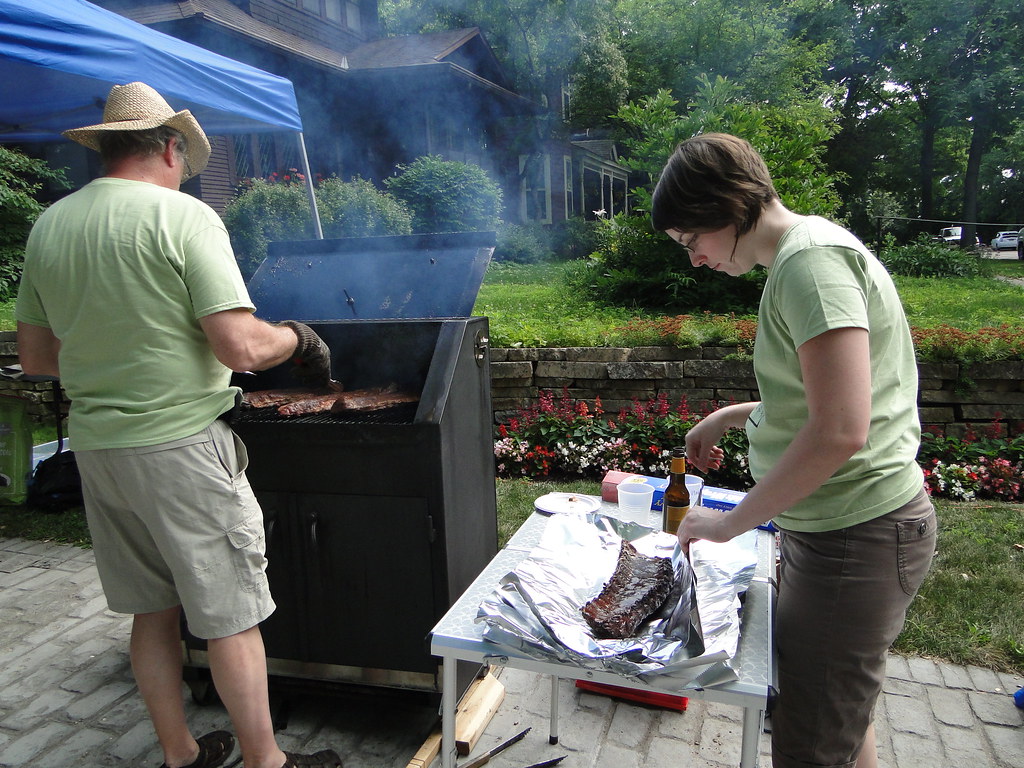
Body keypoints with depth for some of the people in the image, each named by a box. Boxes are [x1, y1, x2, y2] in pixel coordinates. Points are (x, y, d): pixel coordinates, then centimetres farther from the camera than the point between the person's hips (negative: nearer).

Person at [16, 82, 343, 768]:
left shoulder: (48, 226, 8)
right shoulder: (184, 215, -12)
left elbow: (35, 357, 14)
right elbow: (240, 347, -21)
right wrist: (297, 338, -3)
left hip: (95, 446, 7)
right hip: (180, 445, -7)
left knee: (152, 611, 18)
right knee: (231, 616, 6)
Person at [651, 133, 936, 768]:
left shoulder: (810, 259, -19)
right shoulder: (803, 254, 13)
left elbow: (841, 430, -28)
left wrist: (731, 522, -18)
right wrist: (731, 417, 15)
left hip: (856, 536, -10)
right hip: (834, 526, 10)